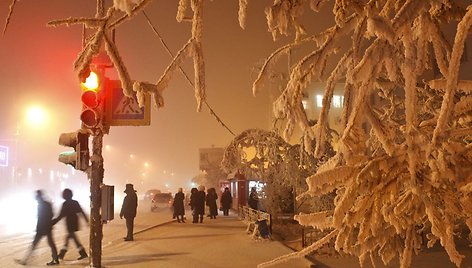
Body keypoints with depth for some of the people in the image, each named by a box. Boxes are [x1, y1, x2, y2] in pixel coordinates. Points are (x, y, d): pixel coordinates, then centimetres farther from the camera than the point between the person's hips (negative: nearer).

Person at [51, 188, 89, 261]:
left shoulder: (65, 204, -14)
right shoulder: (75, 202, 6)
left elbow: (61, 216, -16)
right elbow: (82, 212, 7)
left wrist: (52, 223, -10)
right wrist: (87, 220, 12)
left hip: (70, 222, -8)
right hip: (75, 221, 8)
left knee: (74, 238, -2)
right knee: (68, 237, 15)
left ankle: (83, 253, -3)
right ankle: (61, 254, 24)